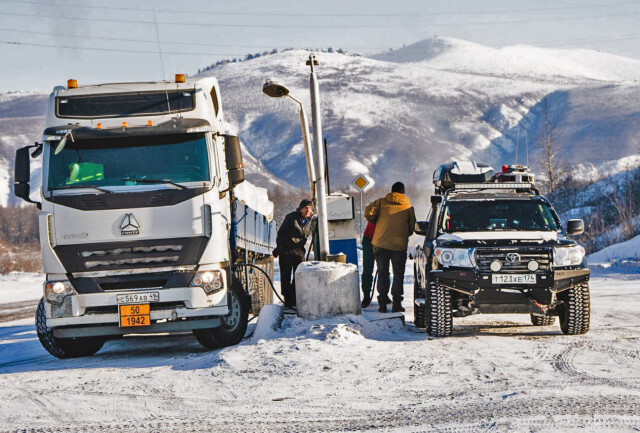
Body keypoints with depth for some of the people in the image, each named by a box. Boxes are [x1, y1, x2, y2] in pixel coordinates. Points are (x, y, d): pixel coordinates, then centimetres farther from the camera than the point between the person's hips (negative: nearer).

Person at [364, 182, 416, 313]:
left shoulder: (381, 202, 6)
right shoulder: (408, 206, 7)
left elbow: (368, 212, -5)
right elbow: (412, 227, 10)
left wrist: (375, 222, 14)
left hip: (380, 243, 1)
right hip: (399, 245, -1)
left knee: (382, 273, 9)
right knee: (398, 274, 8)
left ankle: (382, 303, 5)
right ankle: (397, 303, 3)